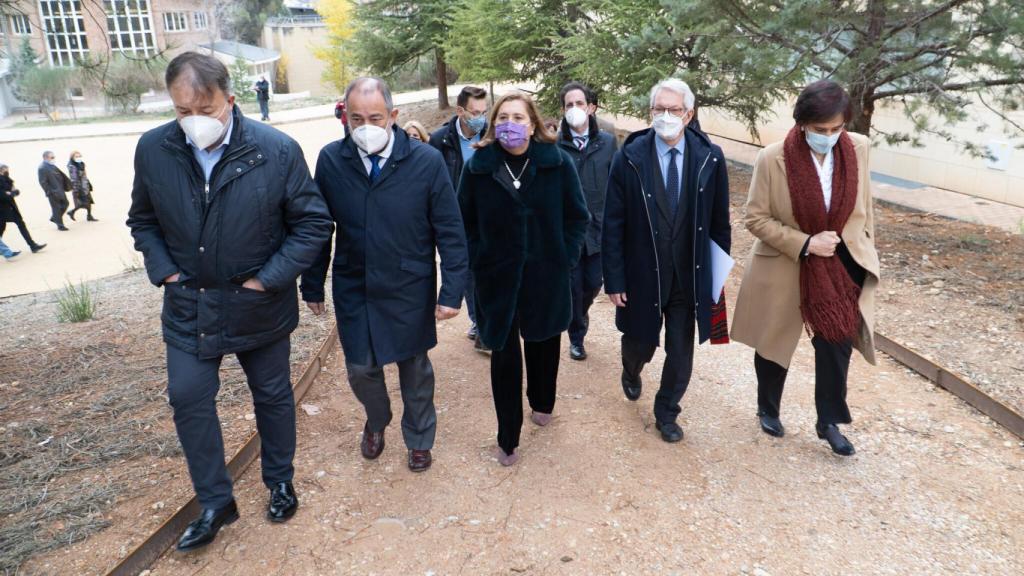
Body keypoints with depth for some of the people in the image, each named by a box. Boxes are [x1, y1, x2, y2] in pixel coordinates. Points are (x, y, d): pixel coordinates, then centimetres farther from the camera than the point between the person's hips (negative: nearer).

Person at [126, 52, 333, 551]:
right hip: (188, 305, 3)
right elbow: (143, 220, 8)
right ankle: (215, 503, 26)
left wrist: (270, 277, -15)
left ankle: (279, 482, 38)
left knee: (273, 395, 14)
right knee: (188, 398, 6)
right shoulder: (152, 150, -7)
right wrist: (163, 270, -5)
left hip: (258, 305, -2)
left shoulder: (277, 150, -17)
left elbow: (313, 223, -10)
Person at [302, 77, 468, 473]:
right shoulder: (331, 160, -8)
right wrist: (313, 285, 3)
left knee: (415, 367, 16)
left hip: (410, 291, -1)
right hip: (353, 289, 2)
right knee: (360, 368, 12)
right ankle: (376, 421, 46)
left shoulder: (427, 161, -14)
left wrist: (452, 292, -13)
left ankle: (419, 439, 42)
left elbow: (450, 233, -10)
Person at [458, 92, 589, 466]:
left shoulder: (557, 163, -6)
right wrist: (479, 260, -4)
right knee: (505, 356, 4)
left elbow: (577, 217, 1)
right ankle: (507, 438, 18)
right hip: (498, 280, -1)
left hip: (546, 278, 1)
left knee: (543, 344, 19)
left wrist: (564, 257, -4)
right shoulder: (478, 166, -5)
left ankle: (542, 403, 44)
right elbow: (464, 221, 3)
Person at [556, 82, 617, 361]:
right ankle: (576, 337, 28)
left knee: (593, 283, 9)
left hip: (598, 227, 2)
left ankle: (580, 312, 43)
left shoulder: (607, 142, 0)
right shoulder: (554, 144, -7)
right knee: (573, 285, 7)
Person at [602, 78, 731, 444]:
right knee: (640, 343, 16)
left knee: (681, 353, 10)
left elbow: (720, 222, 2)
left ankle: (666, 413, 34)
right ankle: (631, 373, 52)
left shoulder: (709, 158, -5)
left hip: (690, 277, 1)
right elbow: (613, 225, -8)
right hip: (643, 275, -1)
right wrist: (614, 280, -9)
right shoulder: (629, 158, -9)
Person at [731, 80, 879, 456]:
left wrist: (865, 252, 10)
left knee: (837, 343, 1)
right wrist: (804, 243, -21)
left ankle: (829, 422, 23)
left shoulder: (859, 149, -7)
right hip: (785, 269, -2)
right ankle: (768, 410, 38)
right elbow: (755, 218, -13)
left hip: (842, 267, 2)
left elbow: (864, 207, 7)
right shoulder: (773, 158, -18)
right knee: (775, 344, 14)